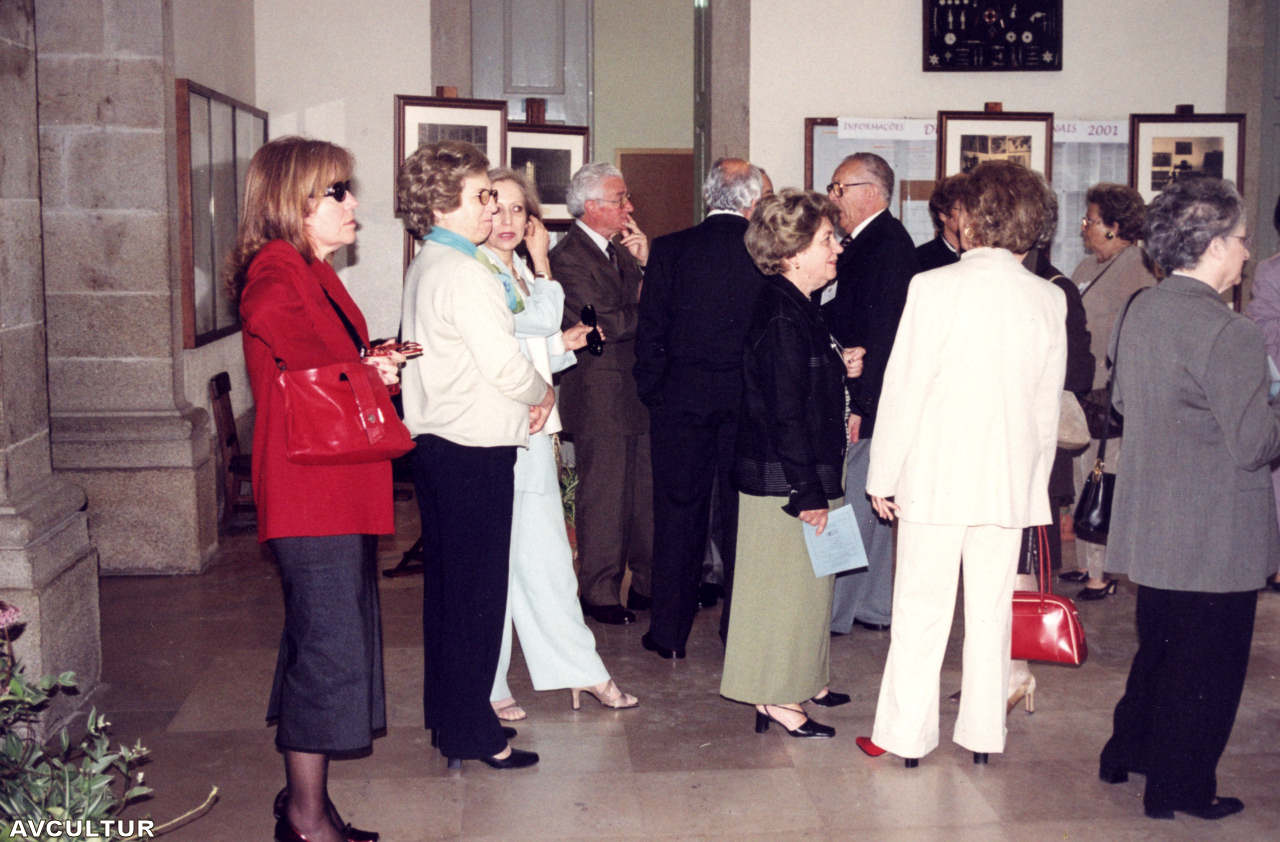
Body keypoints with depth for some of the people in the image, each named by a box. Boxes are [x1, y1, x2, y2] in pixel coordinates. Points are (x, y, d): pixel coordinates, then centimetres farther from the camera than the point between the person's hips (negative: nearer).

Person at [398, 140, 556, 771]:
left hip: (436, 442, 10)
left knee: (448, 584, 16)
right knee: (477, 590, -2)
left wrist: (528, 395, 6)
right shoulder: (463, 272, -17)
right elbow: (504, 365, -19)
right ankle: (470, 732, 7)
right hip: (473, 451, -10)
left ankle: (448, 717, 27)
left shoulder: (426, 265, 14)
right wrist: (544, 392, 1)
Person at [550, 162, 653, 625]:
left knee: (646, 491, 12)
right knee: (604, 497, 0)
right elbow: (601, 323, -21)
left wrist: (644, 263, -3)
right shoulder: (569, 257, -12)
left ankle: (645, 582, 23)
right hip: (600, 396, -8)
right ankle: (600, 592, 12)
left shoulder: (620, 247, 15)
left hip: (637, 389, 8)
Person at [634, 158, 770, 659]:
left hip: (681, 398, 0)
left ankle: (669, 632, 14)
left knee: (678, 511, 8)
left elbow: (650, 331, -4)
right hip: (750, 402, 0)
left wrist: (652, 395, 6)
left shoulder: (669, 250, -4)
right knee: (742, 514, 9)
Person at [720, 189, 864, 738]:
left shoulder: (797, 310, 12)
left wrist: (840, 368, 8)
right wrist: (808, 491, -21)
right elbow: (785, 413, -23)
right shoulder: (781, 318, -21)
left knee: (805, 582, 18)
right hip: (783, 480, -10)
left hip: (803, 475, 10)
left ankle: (802, 681, 31)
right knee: (787, 582, -1)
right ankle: (776, 698, 10)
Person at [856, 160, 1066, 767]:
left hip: (935, 473, -3)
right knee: (991, 611, 13)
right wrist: (1035, 478, 17)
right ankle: (982, 734, 23)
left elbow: (903, 390, -9)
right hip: (1011, 479, 4)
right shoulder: (1049, 300, 1)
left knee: (919, 610, 6)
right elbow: (1048, 405, 7)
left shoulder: (934, 287, -11)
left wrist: (884, 475, -1)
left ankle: (905, 734, 15)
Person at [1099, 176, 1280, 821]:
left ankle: (1126, 753, 36)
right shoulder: (1228, 334, -22)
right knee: (1207, 662, 8)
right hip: (1213, 536, -8)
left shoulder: (1139, 312, 2)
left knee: (1158, 643, 24)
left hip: (1150, 525, 8)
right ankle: (1181, 786, 20)